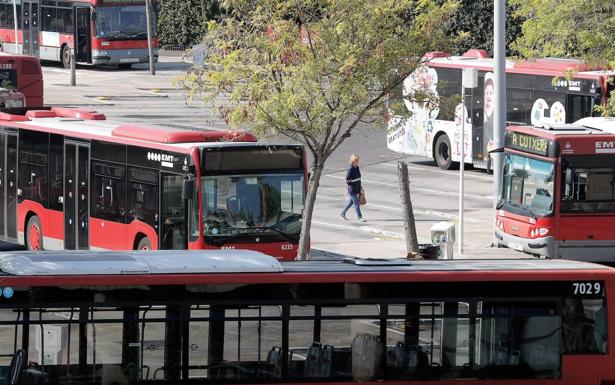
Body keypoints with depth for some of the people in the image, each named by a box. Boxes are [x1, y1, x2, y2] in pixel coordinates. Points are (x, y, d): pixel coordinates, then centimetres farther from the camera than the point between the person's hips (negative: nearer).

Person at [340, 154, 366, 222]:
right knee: (356, 203, -4)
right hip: (352, 189, -8)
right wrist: (347, 191, -16)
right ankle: (360, 217, 1)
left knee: (351, 201, 19)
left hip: (357, 189, 8)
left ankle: (343, 213, 35)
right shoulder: (350, 169, -17)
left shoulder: (357, 168, 7)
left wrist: (360, 188, 20)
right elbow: (347, 181, -16)